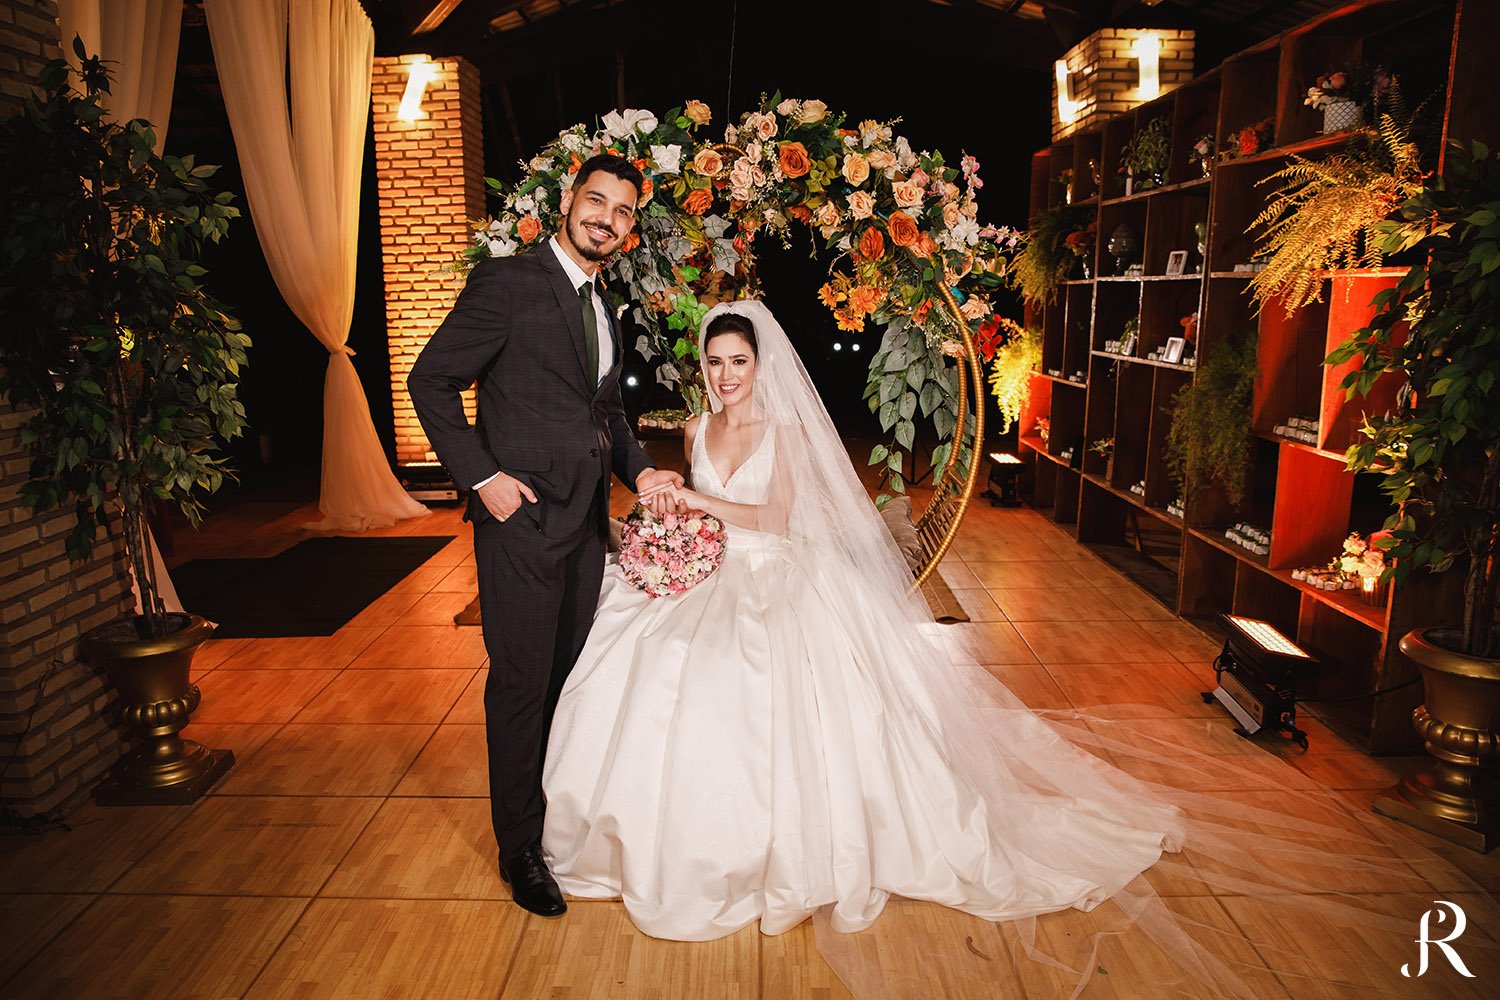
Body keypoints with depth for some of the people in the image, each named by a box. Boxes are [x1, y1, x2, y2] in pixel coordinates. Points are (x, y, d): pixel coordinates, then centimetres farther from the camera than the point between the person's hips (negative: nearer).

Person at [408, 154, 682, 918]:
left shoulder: (604, 311, 15)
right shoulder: (506, 282, -8)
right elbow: (430, 381, -9)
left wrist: (637, 469, 6)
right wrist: (481, 476, -16)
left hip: (585, 524, 7)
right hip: (521, 518, -7)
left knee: (570, 676, 16)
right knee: (521, 683, 2)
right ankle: (520, 848, 20)